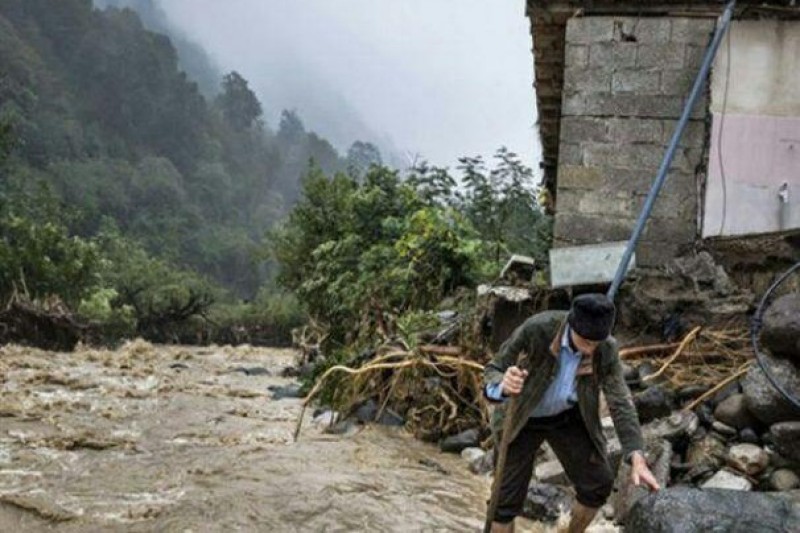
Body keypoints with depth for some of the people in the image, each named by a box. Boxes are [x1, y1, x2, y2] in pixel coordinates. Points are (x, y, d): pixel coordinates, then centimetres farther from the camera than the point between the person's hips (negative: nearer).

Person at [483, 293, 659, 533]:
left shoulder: (607, 349, -25)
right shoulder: (538, 328, -35)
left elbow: (620, 402, -20)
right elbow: (493, 371, -29)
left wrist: (637, 459, -32)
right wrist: (503, 386, -55)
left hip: (567, 416, 3)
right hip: (522, 417, -3)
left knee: (598, 484, 5)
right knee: (507, 499, -4)